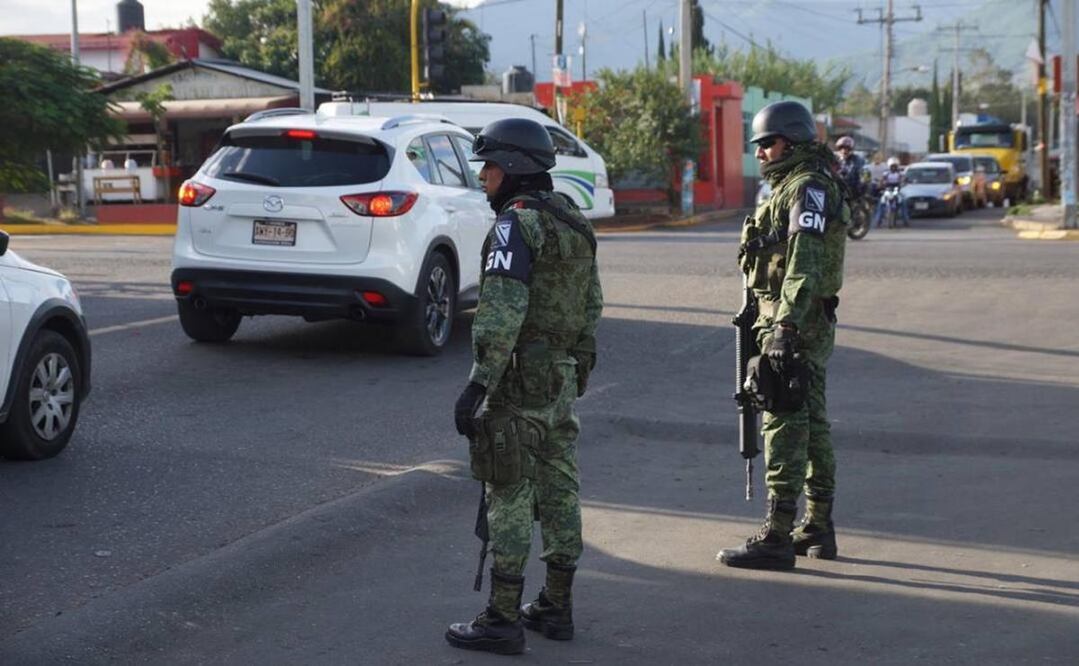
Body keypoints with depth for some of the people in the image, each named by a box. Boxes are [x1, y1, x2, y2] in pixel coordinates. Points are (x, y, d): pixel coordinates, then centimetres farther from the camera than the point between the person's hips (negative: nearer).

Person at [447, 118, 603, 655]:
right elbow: (592, 305, 18)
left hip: (521, 382, -9)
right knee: (558, 490, 13)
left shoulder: (516, 224, -16)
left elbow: (501, 313, -24)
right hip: (565, 378, 9)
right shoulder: (573, 222, 12)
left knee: (509, 498, -4)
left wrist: (477, 385, -24)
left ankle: (502, 620, -1)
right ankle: (556, 607, 20)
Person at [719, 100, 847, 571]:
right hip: (808, 324, 11)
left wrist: (785, 326, -29)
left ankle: (777, 537, -10)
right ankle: (818, 528, 21)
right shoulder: (791, 188, 21)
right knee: (811, 424, 13)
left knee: (785, 425, -11)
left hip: (796, 323, -11)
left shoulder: (808, 188, -13)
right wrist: (776, 324, 24)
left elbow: (804, 264, -23)